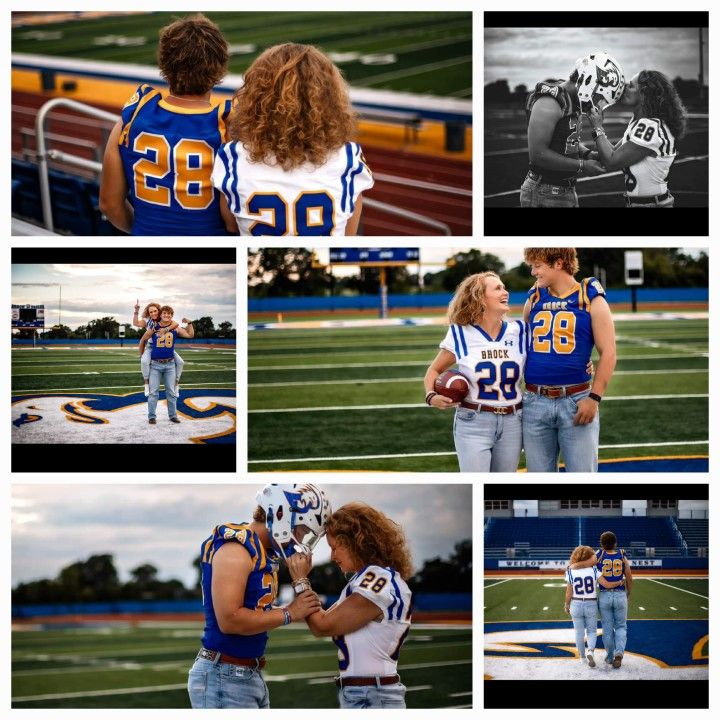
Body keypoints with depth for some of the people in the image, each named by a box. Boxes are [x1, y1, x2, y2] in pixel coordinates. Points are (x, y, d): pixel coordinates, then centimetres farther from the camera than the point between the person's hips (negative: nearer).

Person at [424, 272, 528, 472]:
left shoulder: (519, 331, 3)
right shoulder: (460, 334, -4)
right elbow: (434, 370, 7)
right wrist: (431, 396, -12)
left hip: (512, 423, 4)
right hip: (473, 423, -4)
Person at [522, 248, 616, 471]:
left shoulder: (590, 299, -2)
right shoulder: (534, 298, 10)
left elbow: (608, 352, -4)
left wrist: (594, 398, -11)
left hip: (576, 402, -4)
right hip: (535, 403, 4)